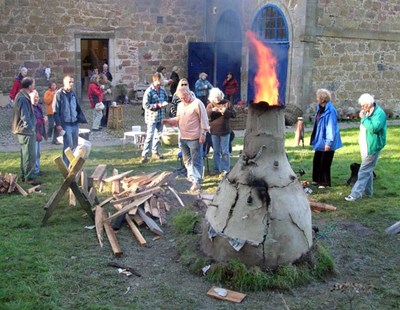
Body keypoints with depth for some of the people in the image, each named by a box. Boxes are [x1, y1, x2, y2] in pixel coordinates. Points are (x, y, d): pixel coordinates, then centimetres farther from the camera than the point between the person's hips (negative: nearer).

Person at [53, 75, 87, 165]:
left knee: (74, 145, 11)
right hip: (65, 124, -6)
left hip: (74, 123, 6)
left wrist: (82, 119, 8)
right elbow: (56, 110, -10)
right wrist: (58, 124, -16)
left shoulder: (73, 94, 13)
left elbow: (78, 109, 18)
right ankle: (66, 165, -1)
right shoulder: (59, 94, -6)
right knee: (68, 145, -10)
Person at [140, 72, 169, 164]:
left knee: (158, 135, 16)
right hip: (152, 117, -7)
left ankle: (155, 152, 30)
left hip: (161, 116, 7)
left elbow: (166, 98, 21)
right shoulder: (149, 91, -17)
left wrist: (164, 103, 0)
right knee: (150, 136, -9)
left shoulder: (162, 90, 2)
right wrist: (157, 105, -21)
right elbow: (145, 105, -19)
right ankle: (144, 156, -5)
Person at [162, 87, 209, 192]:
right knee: (187, 159, 18)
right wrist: (168, 121, 3)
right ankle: (191, 177, 34)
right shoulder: (180, 105, 13)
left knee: (196, 160, -3)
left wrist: (203, 134, -16)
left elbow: (203, 120, -12)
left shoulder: (197, 103, -11)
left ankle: (197, 181, -1)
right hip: (183, 138, 8)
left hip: (194, 138, -8)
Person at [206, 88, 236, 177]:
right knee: (216, 151, 12)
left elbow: (234, 115, -7)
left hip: (225, 131, -2)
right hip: (214, 132, 3)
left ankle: (225, 169, 6)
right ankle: (217, 169, 21)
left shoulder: (227, 103, -1)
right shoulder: (210, 105, 4)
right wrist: (212, 110, -26)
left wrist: (225, 111, -22)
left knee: (225, 151, 0)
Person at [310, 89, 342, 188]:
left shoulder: (330, 111, -20)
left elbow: (331, 128, -22)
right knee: (316, 161, 16)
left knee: (324, 163, 0)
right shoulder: (320, 109, 8)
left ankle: (325, 183, 13)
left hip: (326, 142, -9)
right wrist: (314, 139, 18)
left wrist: (328, 142, -23)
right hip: (319, 141, 9)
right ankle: (317, 180, 30)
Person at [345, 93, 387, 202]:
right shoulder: (368, 112, 12)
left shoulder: (379, 113, -16)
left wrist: (364, 118, -22)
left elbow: (374, 127, -29)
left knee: (364, 170, -10)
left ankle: (356, 193, -10)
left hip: (372, 147, -10)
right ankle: (367, 191, 28)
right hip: (365, 146, 10)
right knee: (368, 169, 17)